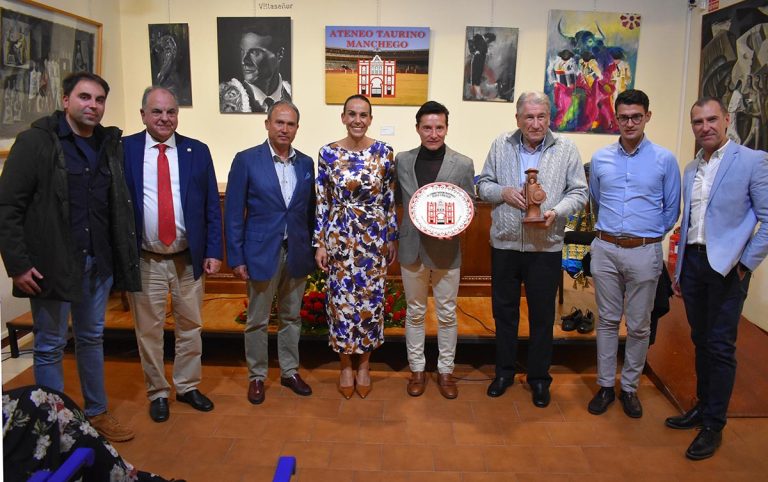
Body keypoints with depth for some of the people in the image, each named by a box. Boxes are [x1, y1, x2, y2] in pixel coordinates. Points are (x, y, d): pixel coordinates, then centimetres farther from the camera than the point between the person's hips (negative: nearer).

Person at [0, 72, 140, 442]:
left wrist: (124, 256, 1)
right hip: (53, 263, -4)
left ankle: (97, 413, 31)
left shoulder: (110, 145, 8)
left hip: (98, 263, 5)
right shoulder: (36, 141, -6)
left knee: (92, 339, 17)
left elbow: (119, 206, 8)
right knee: (50, 346, 9)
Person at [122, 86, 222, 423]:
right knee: (149, 329, 10)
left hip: (189, 257, 2)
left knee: (190, 326, 13)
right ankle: (157, 392, 29)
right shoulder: (124, 150, -1)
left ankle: (187, 386, 32)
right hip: (144, 259, -1)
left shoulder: (198, 151, 3)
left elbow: (212, 206, 3)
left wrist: (213, 251, -3)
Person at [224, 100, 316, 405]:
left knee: (291, 317, 15)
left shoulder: (306, 163, 5)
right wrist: (236, 257, -10)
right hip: (262, 252, -3)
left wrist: (313, 249, 5)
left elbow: (310, 209, 9)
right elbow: (233, 213, -7)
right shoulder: (246, 160, -6)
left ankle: (290, 371, 31)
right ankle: (257, 376, 26)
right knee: (257, 320, 9)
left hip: (296, 253, 3)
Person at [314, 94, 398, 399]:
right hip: (339, 238, 0)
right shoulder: (328, 153, -3)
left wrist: (392, 238, 3)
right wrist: (320, 244, -1)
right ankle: (345, 366, 27)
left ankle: (364, 365, 28)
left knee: (371, 300, 8)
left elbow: (390, 199, 3)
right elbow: (322, 202, 0)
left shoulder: (383, 152, -2)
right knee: (341, 300, 7)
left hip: (374, 238, 0)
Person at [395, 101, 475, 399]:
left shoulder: (463, 164, -5)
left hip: (446, 249, -1)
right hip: (412, 248, 2)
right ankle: (417, 369, 29)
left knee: (447, 314, 10)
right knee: (415, 312, 13)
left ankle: (445, 370, 28)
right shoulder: (402, 161, 1)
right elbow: (399, 198, 10)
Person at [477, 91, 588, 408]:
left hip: (545, 247, -1)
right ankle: (504, 371, 31)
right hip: (504, 244, 2)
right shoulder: (501, 145, 3)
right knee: (504, 311, 13)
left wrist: (556, 212, -18)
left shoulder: (566, 150, -2)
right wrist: (502, 193, -12)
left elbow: (578, 192, 1)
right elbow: (483, 184, 8)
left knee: (542, 316, 9)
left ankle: (539, 378, 26)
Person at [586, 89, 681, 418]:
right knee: (607, 320, 9)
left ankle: (630, 387, 23)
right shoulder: (600, 159, 5)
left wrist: (650, 237, 11)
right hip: (605, 249, 2)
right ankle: (605, 385, 21)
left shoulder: (664, 160, -1)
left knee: (639, 326, 7)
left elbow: (672, 209, 7)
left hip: (644, 252, -1)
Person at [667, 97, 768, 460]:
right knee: (701, 342, 14)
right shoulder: (690, 170, 13)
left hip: (727, 265, -5)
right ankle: (702, 406, 29)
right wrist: (678, 272, 16)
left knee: (720, 346, 0)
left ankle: (714, 426, 11)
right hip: (693, 263, 6)